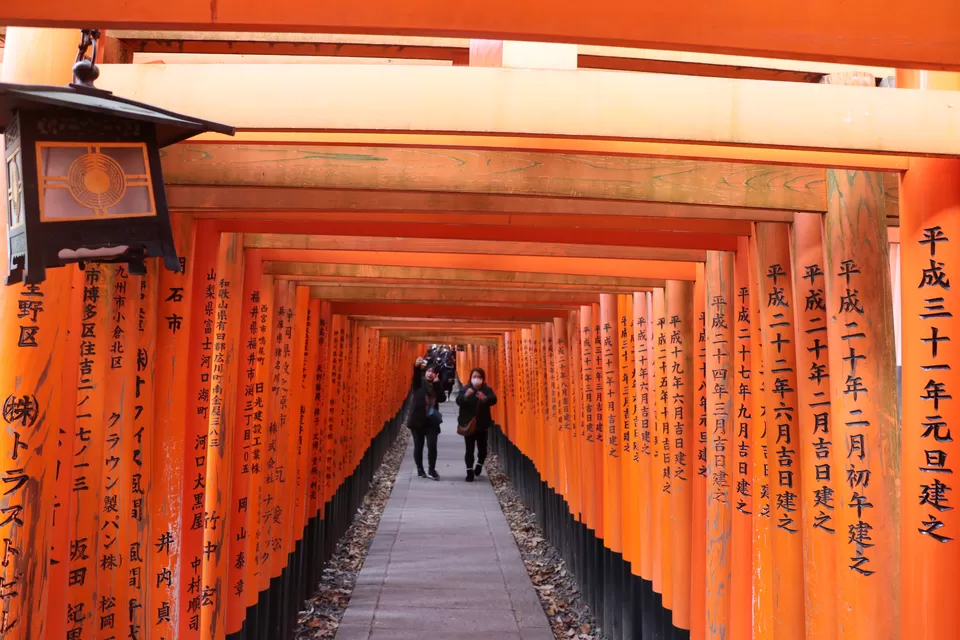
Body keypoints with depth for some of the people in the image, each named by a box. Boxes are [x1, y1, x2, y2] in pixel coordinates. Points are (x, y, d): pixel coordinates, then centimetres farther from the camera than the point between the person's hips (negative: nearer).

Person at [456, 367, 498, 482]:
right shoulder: (465, 389, -3)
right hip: (468, 424, -1)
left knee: (482, 448, 9)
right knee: (469, 449, -1)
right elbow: (458, 401, -18)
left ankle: (479, 464, 38)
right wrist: (465, 396, -40)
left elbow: (493, 399, -20)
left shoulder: (487, 390, -2)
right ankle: (470, 472, 6)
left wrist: (485, 398, -42)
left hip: (482, 424, 1)